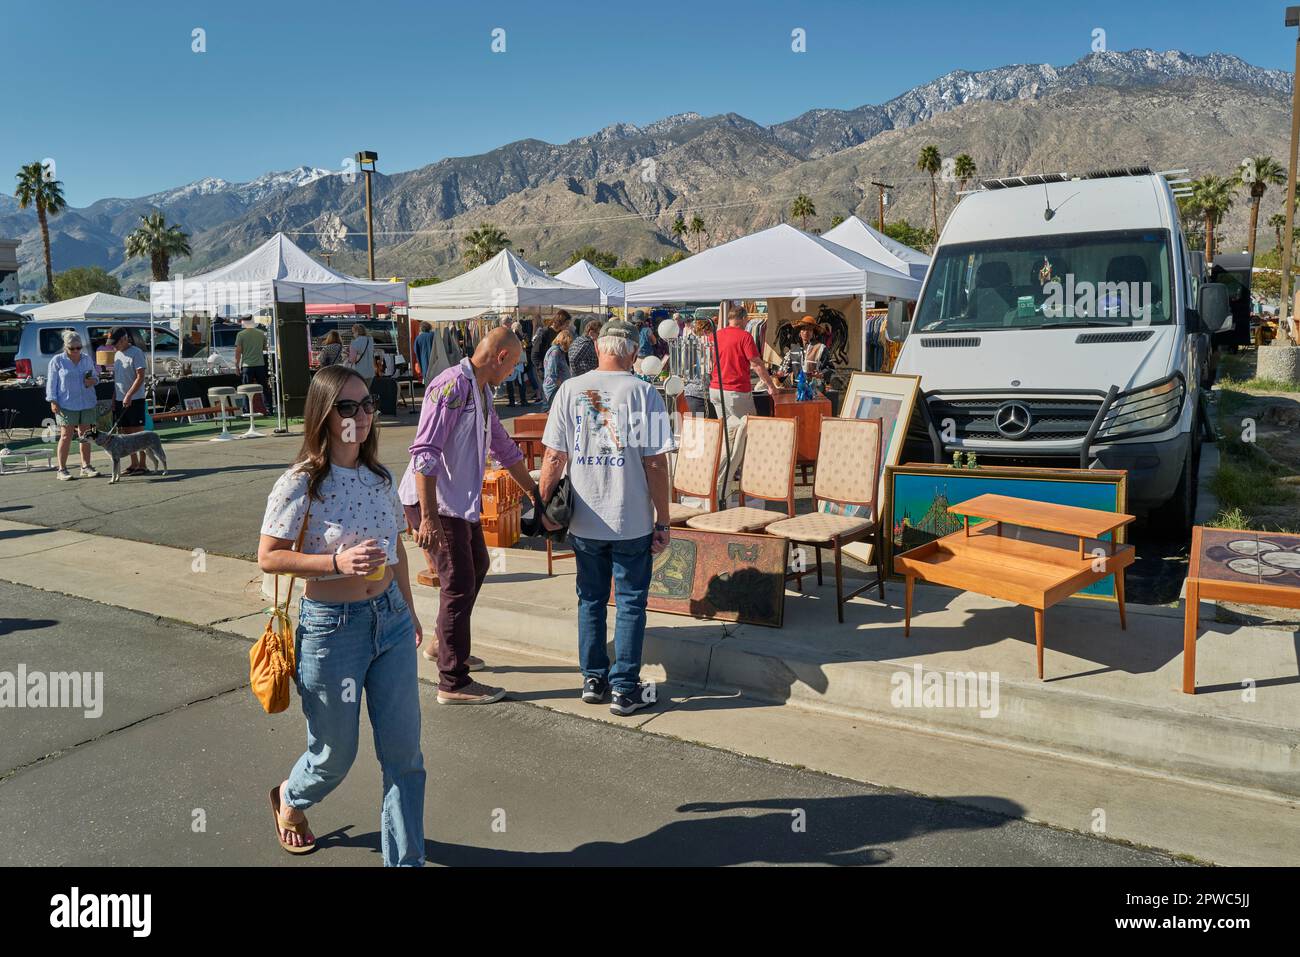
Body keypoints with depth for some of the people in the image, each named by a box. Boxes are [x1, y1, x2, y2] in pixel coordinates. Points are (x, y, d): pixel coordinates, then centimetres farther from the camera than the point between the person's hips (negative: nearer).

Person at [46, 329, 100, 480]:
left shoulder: (87, 359, 9)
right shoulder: (57, 361, -2)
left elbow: (95, 376, 19)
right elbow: (51, 382, -2)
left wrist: (92, 380, -5)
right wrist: (53, 401, -9)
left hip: (87, 404, 4)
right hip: (66, 404, -4)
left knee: (85, 436, 8)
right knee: (66, 436, -3)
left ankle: (86, 467, 15)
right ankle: (62, 469, 1)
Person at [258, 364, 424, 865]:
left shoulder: (381, 479, 3)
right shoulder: (300, 485, -14)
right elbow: (268, 558, -12)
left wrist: (409, 611, 18)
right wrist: (338, 562, -24)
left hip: (390, 619, 5)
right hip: (331, 627, -4)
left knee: (404, 752, 6)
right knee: (335, 755, 14)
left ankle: (405, 859, 23)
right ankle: (290, 798, 49)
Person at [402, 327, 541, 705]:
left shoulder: (482, 392, 13)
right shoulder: (452, 386, -19)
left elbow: (504, 449, 25)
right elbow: (424, 453, -25)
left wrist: (535, 492, 30)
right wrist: (428, 516, -28)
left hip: (462, 501, 10)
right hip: (434, 502, -10)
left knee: (476, 565, 23)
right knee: (458, 585, -6)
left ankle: (445, 645, 41)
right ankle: (453, 683, 4)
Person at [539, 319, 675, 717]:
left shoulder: (570, 390, -3)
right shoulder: (644, 393, -9)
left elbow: (554, 458, -3)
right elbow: (655, 463, -10)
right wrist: (663, 520, -3)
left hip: (584, 520, 3)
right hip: (633, 521, -2)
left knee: (590, 600, 16)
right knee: (631, 602, 8)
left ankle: (593, 680, 24)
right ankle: (624, 688, 12)